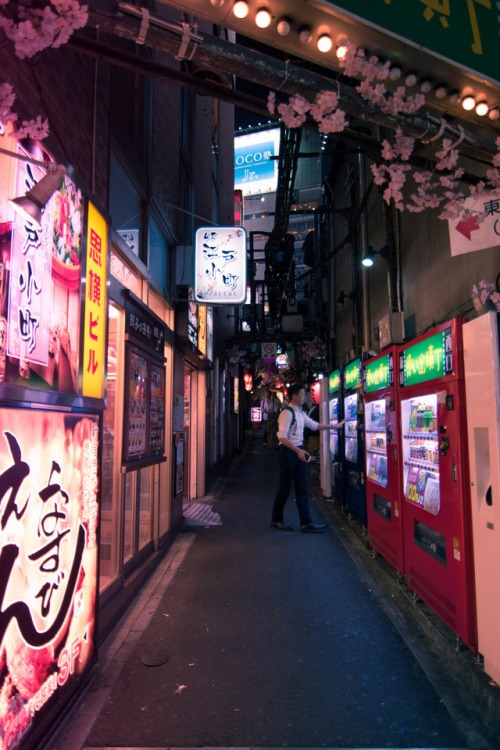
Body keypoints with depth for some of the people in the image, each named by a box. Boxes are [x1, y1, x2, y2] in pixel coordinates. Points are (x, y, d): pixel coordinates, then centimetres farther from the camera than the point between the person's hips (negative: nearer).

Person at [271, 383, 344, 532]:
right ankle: (276, 520, 17)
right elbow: (282, 437, -22)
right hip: (288, 452, -9)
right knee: (284, 487, 2)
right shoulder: (287, 413, -16)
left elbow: (314, 425, 23)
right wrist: (298, 451, -26)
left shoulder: (300, 413, 12)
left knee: (302, 488, 7)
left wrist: (333, 426, 21)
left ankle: (306, 523, 11)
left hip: (299, 451, 9)